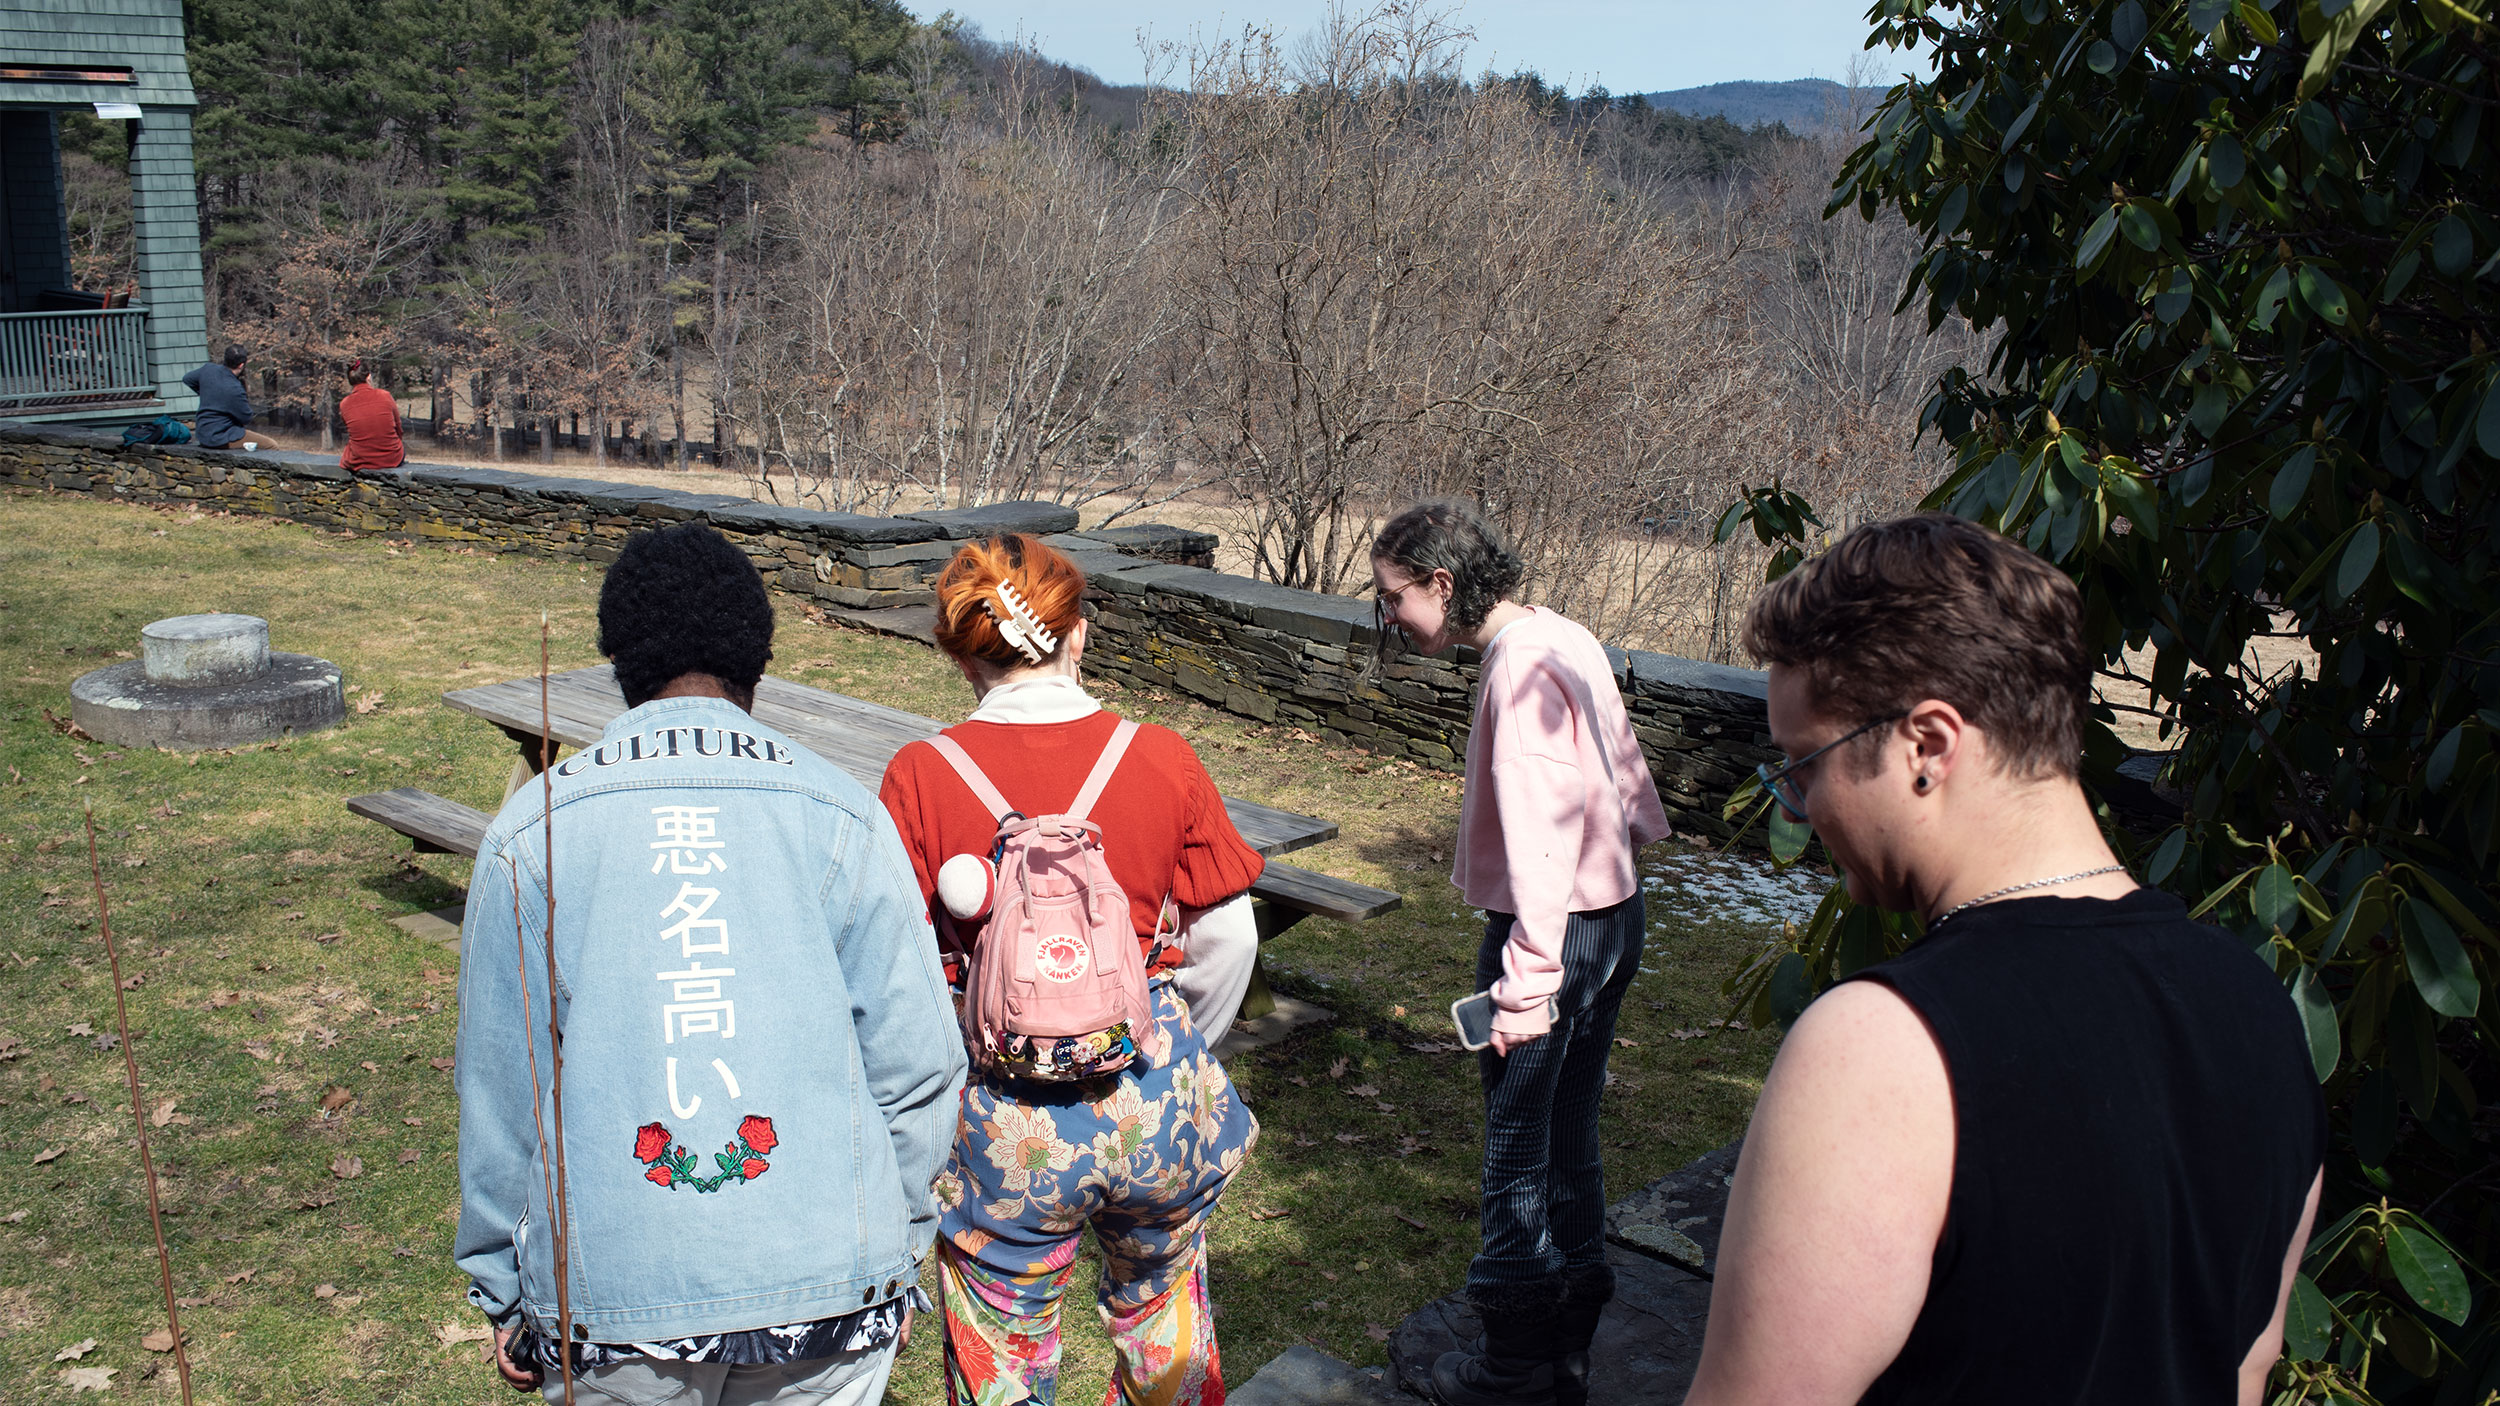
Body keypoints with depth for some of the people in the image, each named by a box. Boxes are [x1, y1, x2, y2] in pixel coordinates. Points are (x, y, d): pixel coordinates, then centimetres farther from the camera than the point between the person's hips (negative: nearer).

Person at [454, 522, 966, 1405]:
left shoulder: (531, 831, -2)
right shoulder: (840, 812, -4)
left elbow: (499, 1085, 4)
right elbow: (916, 1063, -1)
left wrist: (504, 1293, 17)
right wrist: (898, 1246, 14)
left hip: (608, 1297, 1)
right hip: (828, 1285, 0)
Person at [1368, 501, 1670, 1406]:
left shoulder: (1523, 665, -20)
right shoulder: (1568, 642, 9)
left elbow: (1540, 827, -25)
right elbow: (1622, 773, 16)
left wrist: (1524, 982, -25)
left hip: (1553, 930, -10)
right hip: (1615, 915, 10)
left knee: (1518, 1147, 3)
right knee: (1569, 1139, 18)